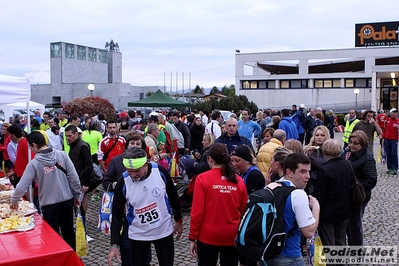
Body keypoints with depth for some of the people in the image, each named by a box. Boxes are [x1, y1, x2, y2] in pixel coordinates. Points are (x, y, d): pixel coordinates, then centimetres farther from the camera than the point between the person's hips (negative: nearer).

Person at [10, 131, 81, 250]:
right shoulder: (62, 155, -7)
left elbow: (22, 186, -9)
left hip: (49, 204, -3)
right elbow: (74, 178, -6)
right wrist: (77, 196, 6)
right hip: (67, 201, 3)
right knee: (69, 232, 18)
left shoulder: (34, 163, -12)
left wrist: (14, 201, 9)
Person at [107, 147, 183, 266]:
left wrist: (179, 220, 7)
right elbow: (117, 215, -12)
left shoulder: (160, 172, -18)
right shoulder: (122, 183, -19)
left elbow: (173, 197, -1)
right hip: (138, 235, 0)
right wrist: (114, 244, -20)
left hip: (164, 231, 1)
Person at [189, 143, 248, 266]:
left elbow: (197, 212, -11)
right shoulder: (238, 181, -2)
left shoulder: (203, 179, -10)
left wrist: (193, 238, -3)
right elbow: (244, 211, 3)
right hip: (232, 237, 2)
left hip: (208, 236, -2)